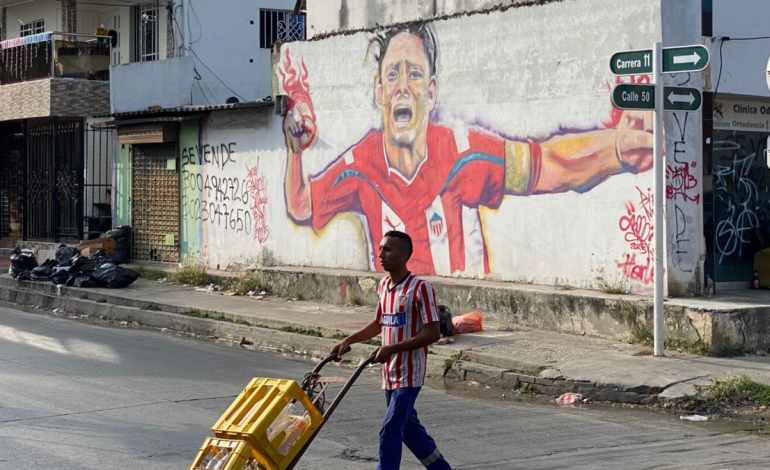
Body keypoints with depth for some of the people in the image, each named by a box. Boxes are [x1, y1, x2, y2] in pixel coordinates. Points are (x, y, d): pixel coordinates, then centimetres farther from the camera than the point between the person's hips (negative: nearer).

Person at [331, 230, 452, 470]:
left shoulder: (420, 288, -16)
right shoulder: (383, 286, 7)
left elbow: (432, 333, -19)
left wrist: (392, 348, -23)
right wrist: (349, 341, 12)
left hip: (409, 374, -8)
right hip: (390, 373, 8)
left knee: (390, 430, -10)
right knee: (408, 427, 16)